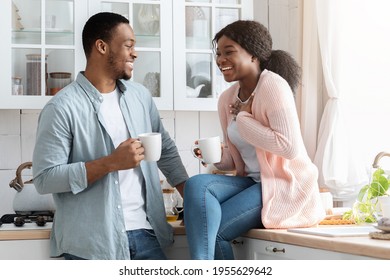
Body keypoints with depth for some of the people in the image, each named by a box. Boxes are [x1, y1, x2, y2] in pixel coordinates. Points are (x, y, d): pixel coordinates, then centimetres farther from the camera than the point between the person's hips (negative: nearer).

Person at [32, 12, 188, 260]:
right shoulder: (62, 108, -10)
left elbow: (166, 150, 18)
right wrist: (110, 163, -18)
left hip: (144, 232, 5)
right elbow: (44, 178, -13)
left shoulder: (140, 96, 9)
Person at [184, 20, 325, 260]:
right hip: (252, 181, 7)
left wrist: (243, 117, -15)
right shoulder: (227, 99, 8)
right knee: (197, 185, -20)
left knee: (210, 229, -22)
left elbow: (289, 147, -23)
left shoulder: (273, 86, -14)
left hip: (286, 186, -7)